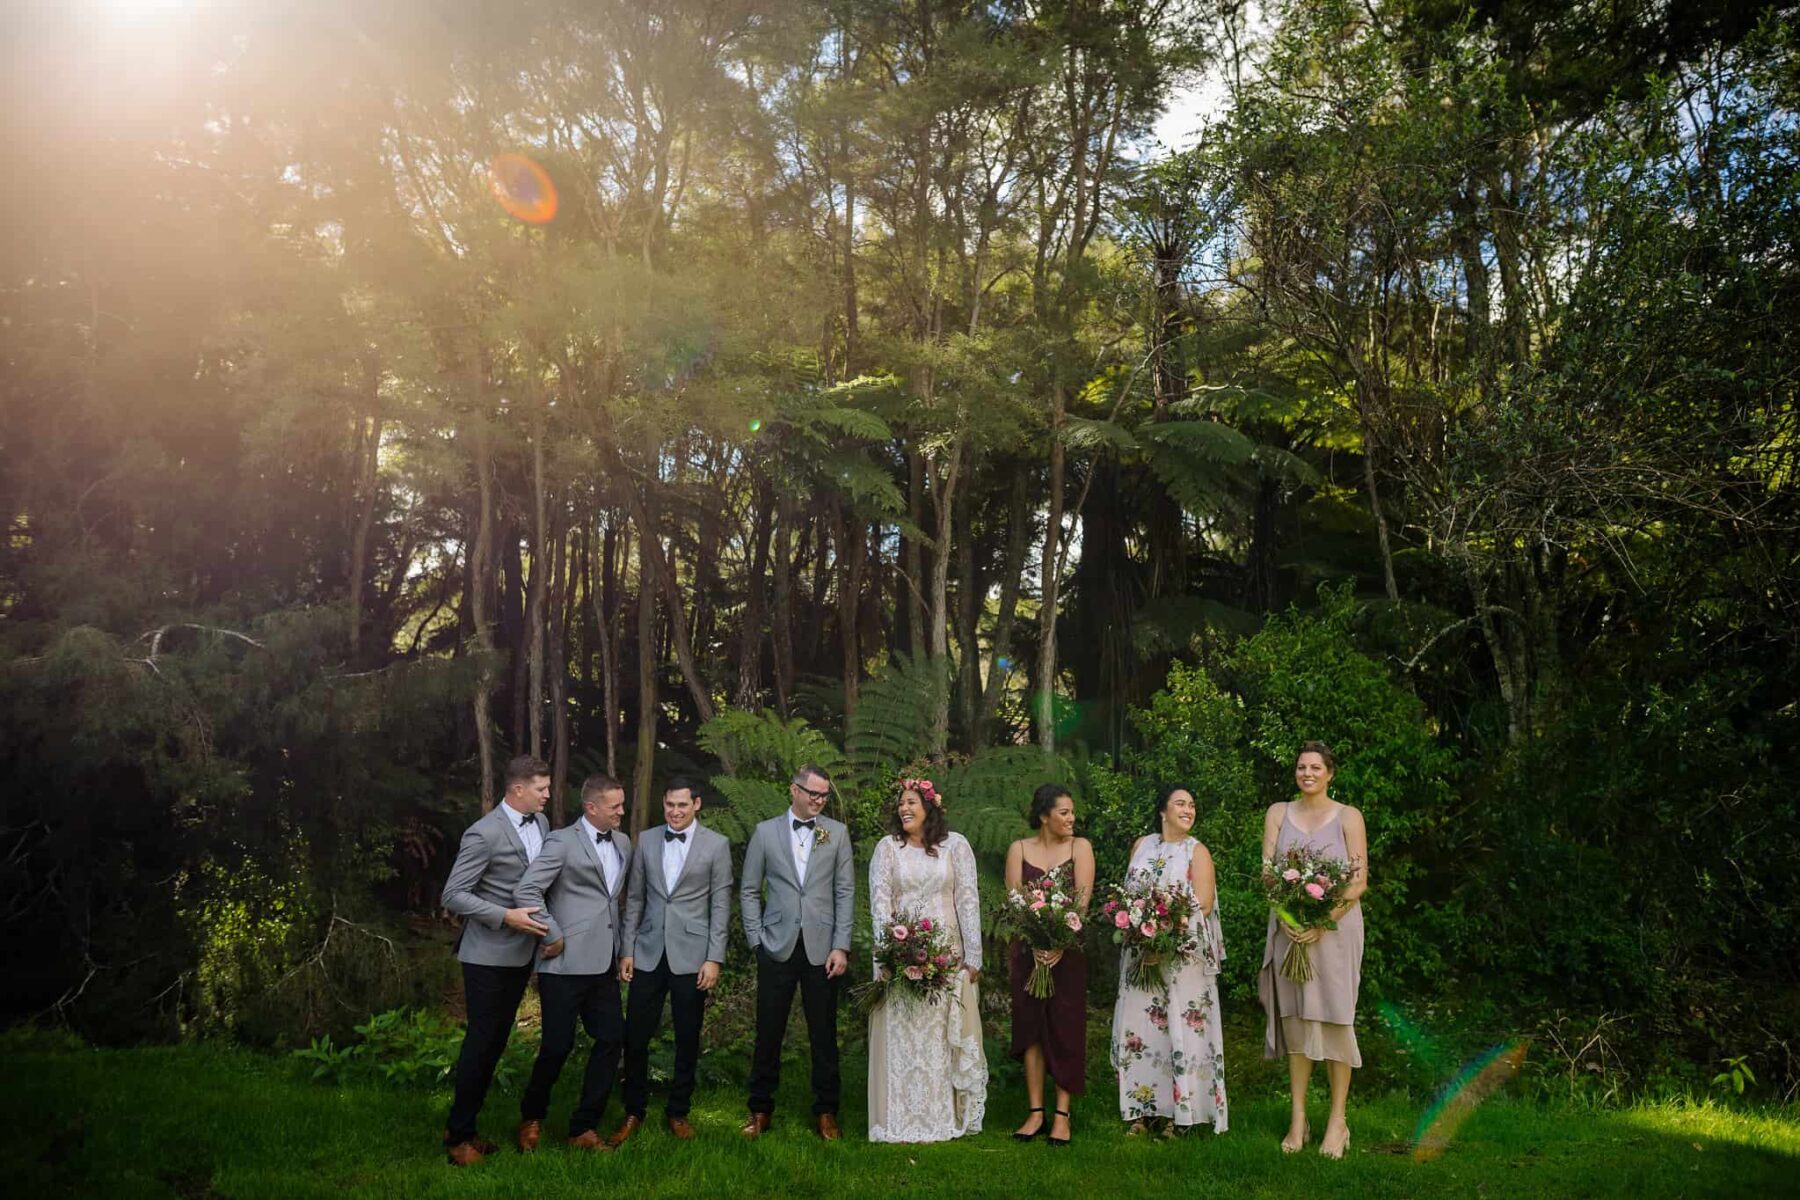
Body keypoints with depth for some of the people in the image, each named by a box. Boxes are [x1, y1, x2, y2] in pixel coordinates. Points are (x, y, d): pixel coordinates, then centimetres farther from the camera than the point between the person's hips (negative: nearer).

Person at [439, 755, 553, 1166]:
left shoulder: (540, 822, 4)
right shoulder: (484, 833, -18)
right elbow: (453, 895, -17)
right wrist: (505, 916, -24)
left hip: (522, 951, 7)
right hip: (489, 954, -7)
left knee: (497, 1040, 13)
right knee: (481, 1041, 0)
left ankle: (464, 1124, 25)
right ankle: (458, 1135, 14)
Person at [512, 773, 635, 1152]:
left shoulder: (623, 843, 11)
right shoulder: (562, 842, -11)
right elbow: (526, 892, -17)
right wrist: (552, 936, -13)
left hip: (604, 963, 6)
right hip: (565, 963, -6)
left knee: (611, 1039, 3)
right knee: (558, 1045, 1)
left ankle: (584, 1128, 16)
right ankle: (532, 1117, 27)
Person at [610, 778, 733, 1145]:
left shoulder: (716, 845, -3)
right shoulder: (646, 840, 6)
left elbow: (720, 905, -3)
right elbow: (635, 898, 8)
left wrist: (714, 958, -8)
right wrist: (627, 950, 4)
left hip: (691, 955, -2)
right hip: (649, 953, 2)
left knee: (687, 1039, 7)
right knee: (635, 1036, 4)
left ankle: (678, 1112, 24)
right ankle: (633, 1112, 21)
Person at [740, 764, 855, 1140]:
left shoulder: (837, 833, 5)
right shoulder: (766, 832, 4)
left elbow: (845, 892, 3)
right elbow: (749, 891, 8)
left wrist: (841, 946, -3)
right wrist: (757, 939, 0)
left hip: (821, 948, 0)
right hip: (777, 948, 0)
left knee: (824, 1034, 5)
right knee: (768, 1033, 5)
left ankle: (825, 1112, 18)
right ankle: (761, 1109, 20)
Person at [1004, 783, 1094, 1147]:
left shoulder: (1080, 847, 1)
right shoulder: (1019, 849, 4)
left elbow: (1082, 901, -8)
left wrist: (1059, 944, -18)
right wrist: (1035, 942, -16)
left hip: (1067, 951, -1)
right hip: (1028, 950, 2)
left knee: (1066, 1029, 1)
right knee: (1030, 1026, 5)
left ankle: (1062, 1114, 9)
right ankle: (1035, 1112, 14)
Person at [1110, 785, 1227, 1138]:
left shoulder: (1197, 852, 0)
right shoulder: (1142, 845, 11)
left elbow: (1203, 905, -9)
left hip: (1183, 955, -3)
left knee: (1180, 1028, -2)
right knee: (1140, 1028, 4)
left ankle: (1177, 1111, 6)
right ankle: (1144, 1109, 11)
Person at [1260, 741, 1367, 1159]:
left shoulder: (1348, 817, 0)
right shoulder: (1278, 814, 7)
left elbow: (1359, 882, -5)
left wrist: (1322, 923, -14)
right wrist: (1286, 918, -12)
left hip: (1335, 928, -2)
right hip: (1289, 928, 2)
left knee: (1334, 1018, -1)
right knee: (1294, 1019, 4)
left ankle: (1337, 1120, 8)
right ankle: (1297, 1119, 10)